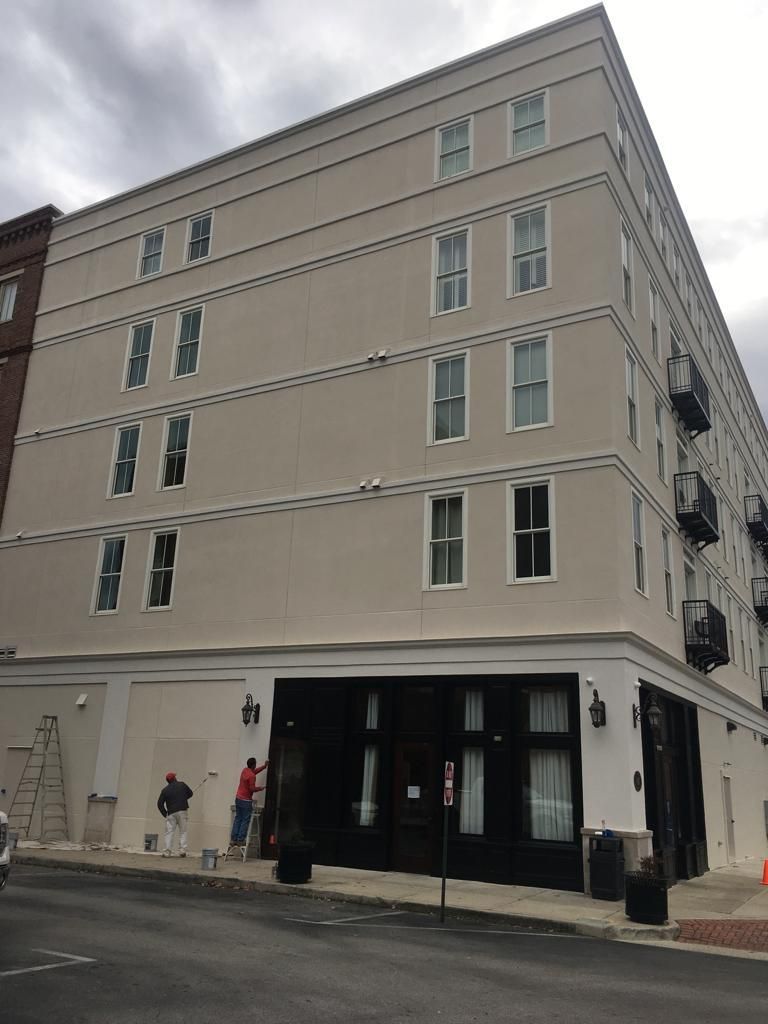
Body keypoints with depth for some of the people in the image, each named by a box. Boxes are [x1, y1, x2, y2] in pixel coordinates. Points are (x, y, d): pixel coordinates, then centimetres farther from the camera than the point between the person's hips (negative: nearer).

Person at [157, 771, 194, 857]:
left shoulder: (165, 790, 4)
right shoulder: (182, 785, 4)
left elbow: (160, 804, 1)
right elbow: (190, 793, 17)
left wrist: (165, 814, 7)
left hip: (171, 813, 0)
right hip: (182, 811, 0)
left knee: (169, 832, 3)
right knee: (183, 831, 6)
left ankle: (167, 851, -4)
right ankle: (182, 850, -2)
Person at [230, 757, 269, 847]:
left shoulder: (245, 770, 8)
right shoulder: (252, 776, -19)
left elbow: (255, 771, 26)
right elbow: (252, 789, -20)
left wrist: (264, 766, 30)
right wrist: (261, 788, -3)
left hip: (238, 798, 8)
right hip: (246, 801, -8)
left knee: (237, 819, 11)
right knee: (245, 821, 0)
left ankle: (233, 839, 10)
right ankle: (240, 840, -2)